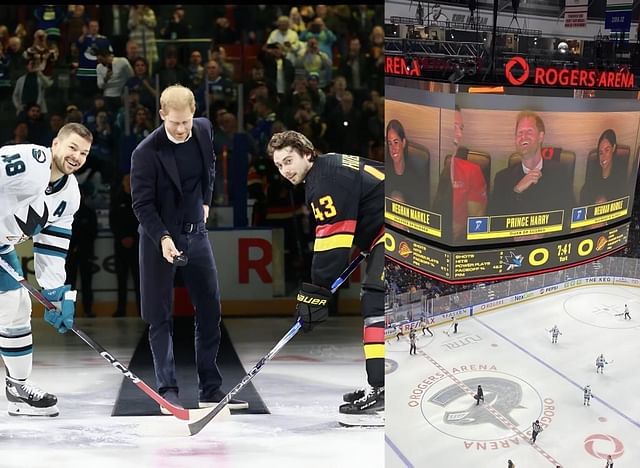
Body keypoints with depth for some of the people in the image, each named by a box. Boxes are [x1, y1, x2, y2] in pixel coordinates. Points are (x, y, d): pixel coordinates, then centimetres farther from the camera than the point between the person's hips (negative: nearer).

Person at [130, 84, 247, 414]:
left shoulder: (204, 130, -3)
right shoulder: (146, 153, -19)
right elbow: (142, 204, -16)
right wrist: (163, 238, -26)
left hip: (196, 232, 5)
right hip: (160, 237, -5)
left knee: (210, 311, 6)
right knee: (160, 318, -1)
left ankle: (211, 390, 15)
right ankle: (168, 392, 6)